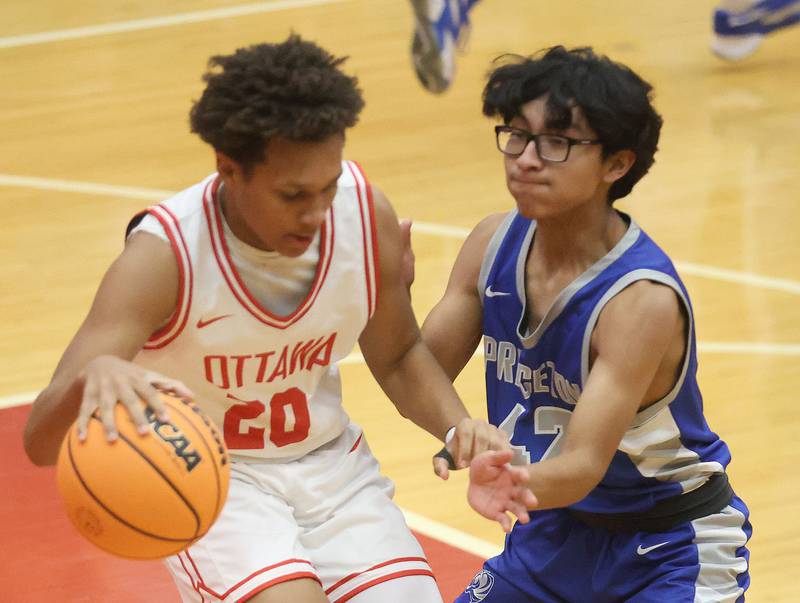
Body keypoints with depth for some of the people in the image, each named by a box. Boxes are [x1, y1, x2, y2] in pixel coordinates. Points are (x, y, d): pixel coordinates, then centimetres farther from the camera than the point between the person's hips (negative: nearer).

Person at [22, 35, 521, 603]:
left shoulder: (365, 212, -14)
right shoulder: (164, 254, -26)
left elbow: (397, 356, 7)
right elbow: (41, 440, -34)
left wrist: (458, 428, -14)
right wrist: (91, 380, -58)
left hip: (332, 463, 5)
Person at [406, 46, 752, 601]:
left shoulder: (643, 299, -29)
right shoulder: (495, 244, -9)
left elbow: (583, 466, -34)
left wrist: (519, 482, -55)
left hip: (670, 553, -6)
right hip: (558, 533, 6)